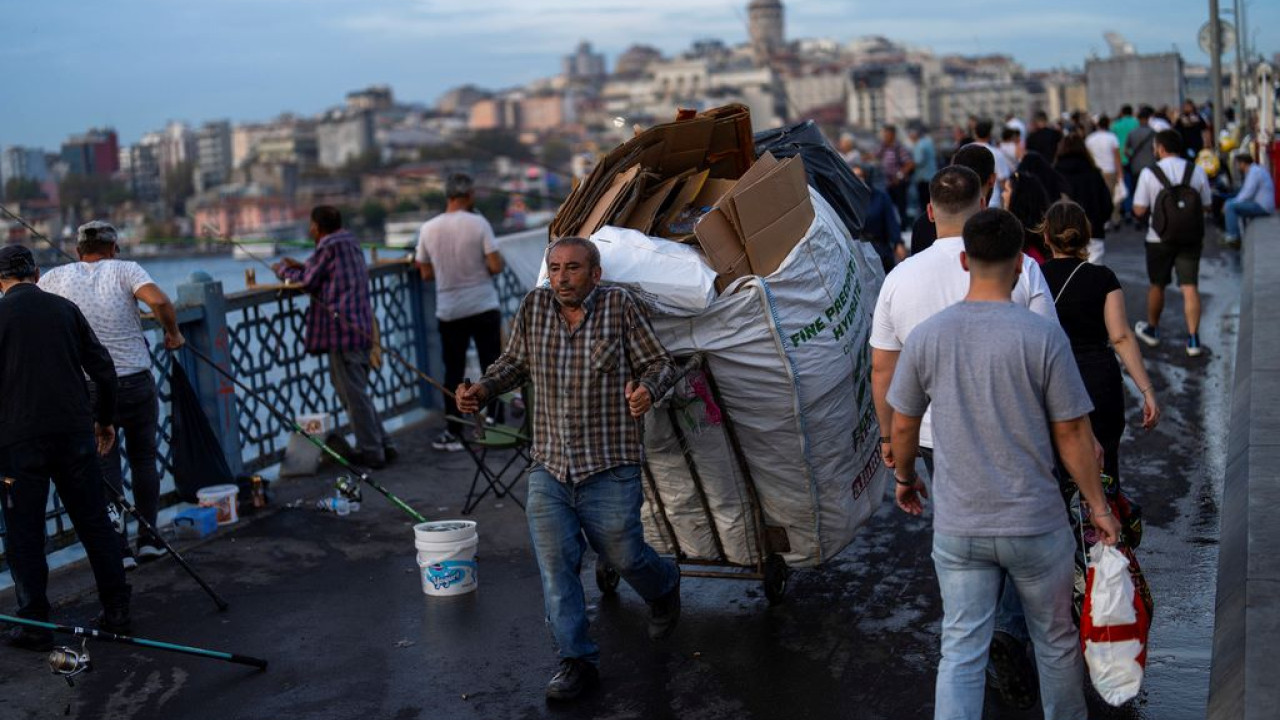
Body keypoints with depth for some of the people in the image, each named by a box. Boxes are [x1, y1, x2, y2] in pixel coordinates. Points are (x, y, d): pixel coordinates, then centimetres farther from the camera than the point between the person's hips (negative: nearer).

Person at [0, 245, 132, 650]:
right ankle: (117, 611, 17)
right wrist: (105, 419, 19)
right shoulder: (65, 308, 6)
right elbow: (102, 369, 7)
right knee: (95, 523, 12)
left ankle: (35, 625, 11)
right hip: (75, 433, 3)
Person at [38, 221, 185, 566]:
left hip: (88, 390, 1)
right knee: (144, 459, 15)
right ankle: (148, 539, 17)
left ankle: (119, 549, 3)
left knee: (106, 469, 7)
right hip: (136, 382, 0)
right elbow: (158, 301, -20)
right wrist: (173, 332, -4)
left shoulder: (56, 278, 3)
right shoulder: (124, 269, -3)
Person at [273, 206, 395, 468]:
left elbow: (307, 281, -3)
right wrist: (301, 267, 23)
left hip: (342, 330, -9)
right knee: (356, 392, 17)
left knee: (354, 394, -4)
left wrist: (283, 270, 13)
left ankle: (372, 454, -1)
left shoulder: (328, 246, -10)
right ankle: (383, 446, 19)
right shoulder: (351, 242, 17)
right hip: (361, 329, 9)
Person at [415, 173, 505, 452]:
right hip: (484, 308, -2)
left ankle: (454, 433, 10)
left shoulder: (428, 228, -1)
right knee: (492, 368, 7)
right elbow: (496, 266, -14)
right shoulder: (478, 223, -10)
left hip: (448, 312, 3)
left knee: (453, 373, 9)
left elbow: (426, 273, 6)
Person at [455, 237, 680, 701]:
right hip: (548, 467, 3)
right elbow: (515, 362, 16)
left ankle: (664, 587, 45)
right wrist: (483, 389, -1)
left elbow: (659, 362, -3)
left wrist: (647, 388, -25)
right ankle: (577, 662, 12)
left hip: (608, 469, -3)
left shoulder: (619, 305, -7)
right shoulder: (534, 306, 1)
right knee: (555, 564, 0)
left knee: (622, 555, 10)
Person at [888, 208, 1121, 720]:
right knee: (1056, 643, 20)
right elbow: (1071, 434, -8)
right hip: (1036, 525, -1)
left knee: (960, 653, 8)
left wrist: (904, 477, 23)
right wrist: (1098, 507, 4)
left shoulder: (925, 336, -5)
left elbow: (902, 427, 4)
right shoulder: (1042, 335, -14)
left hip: (957, 529, 2)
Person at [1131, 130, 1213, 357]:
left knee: (1157, 285, 16)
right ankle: (1193, 339, -4)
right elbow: (1207, 206, 4)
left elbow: (1139, 210, -9)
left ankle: (1152, 330, 33)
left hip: (1160, 238, -1)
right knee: (1190, 287, 1)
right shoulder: (1197, 171, -2)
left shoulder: (1149, 173, -9)